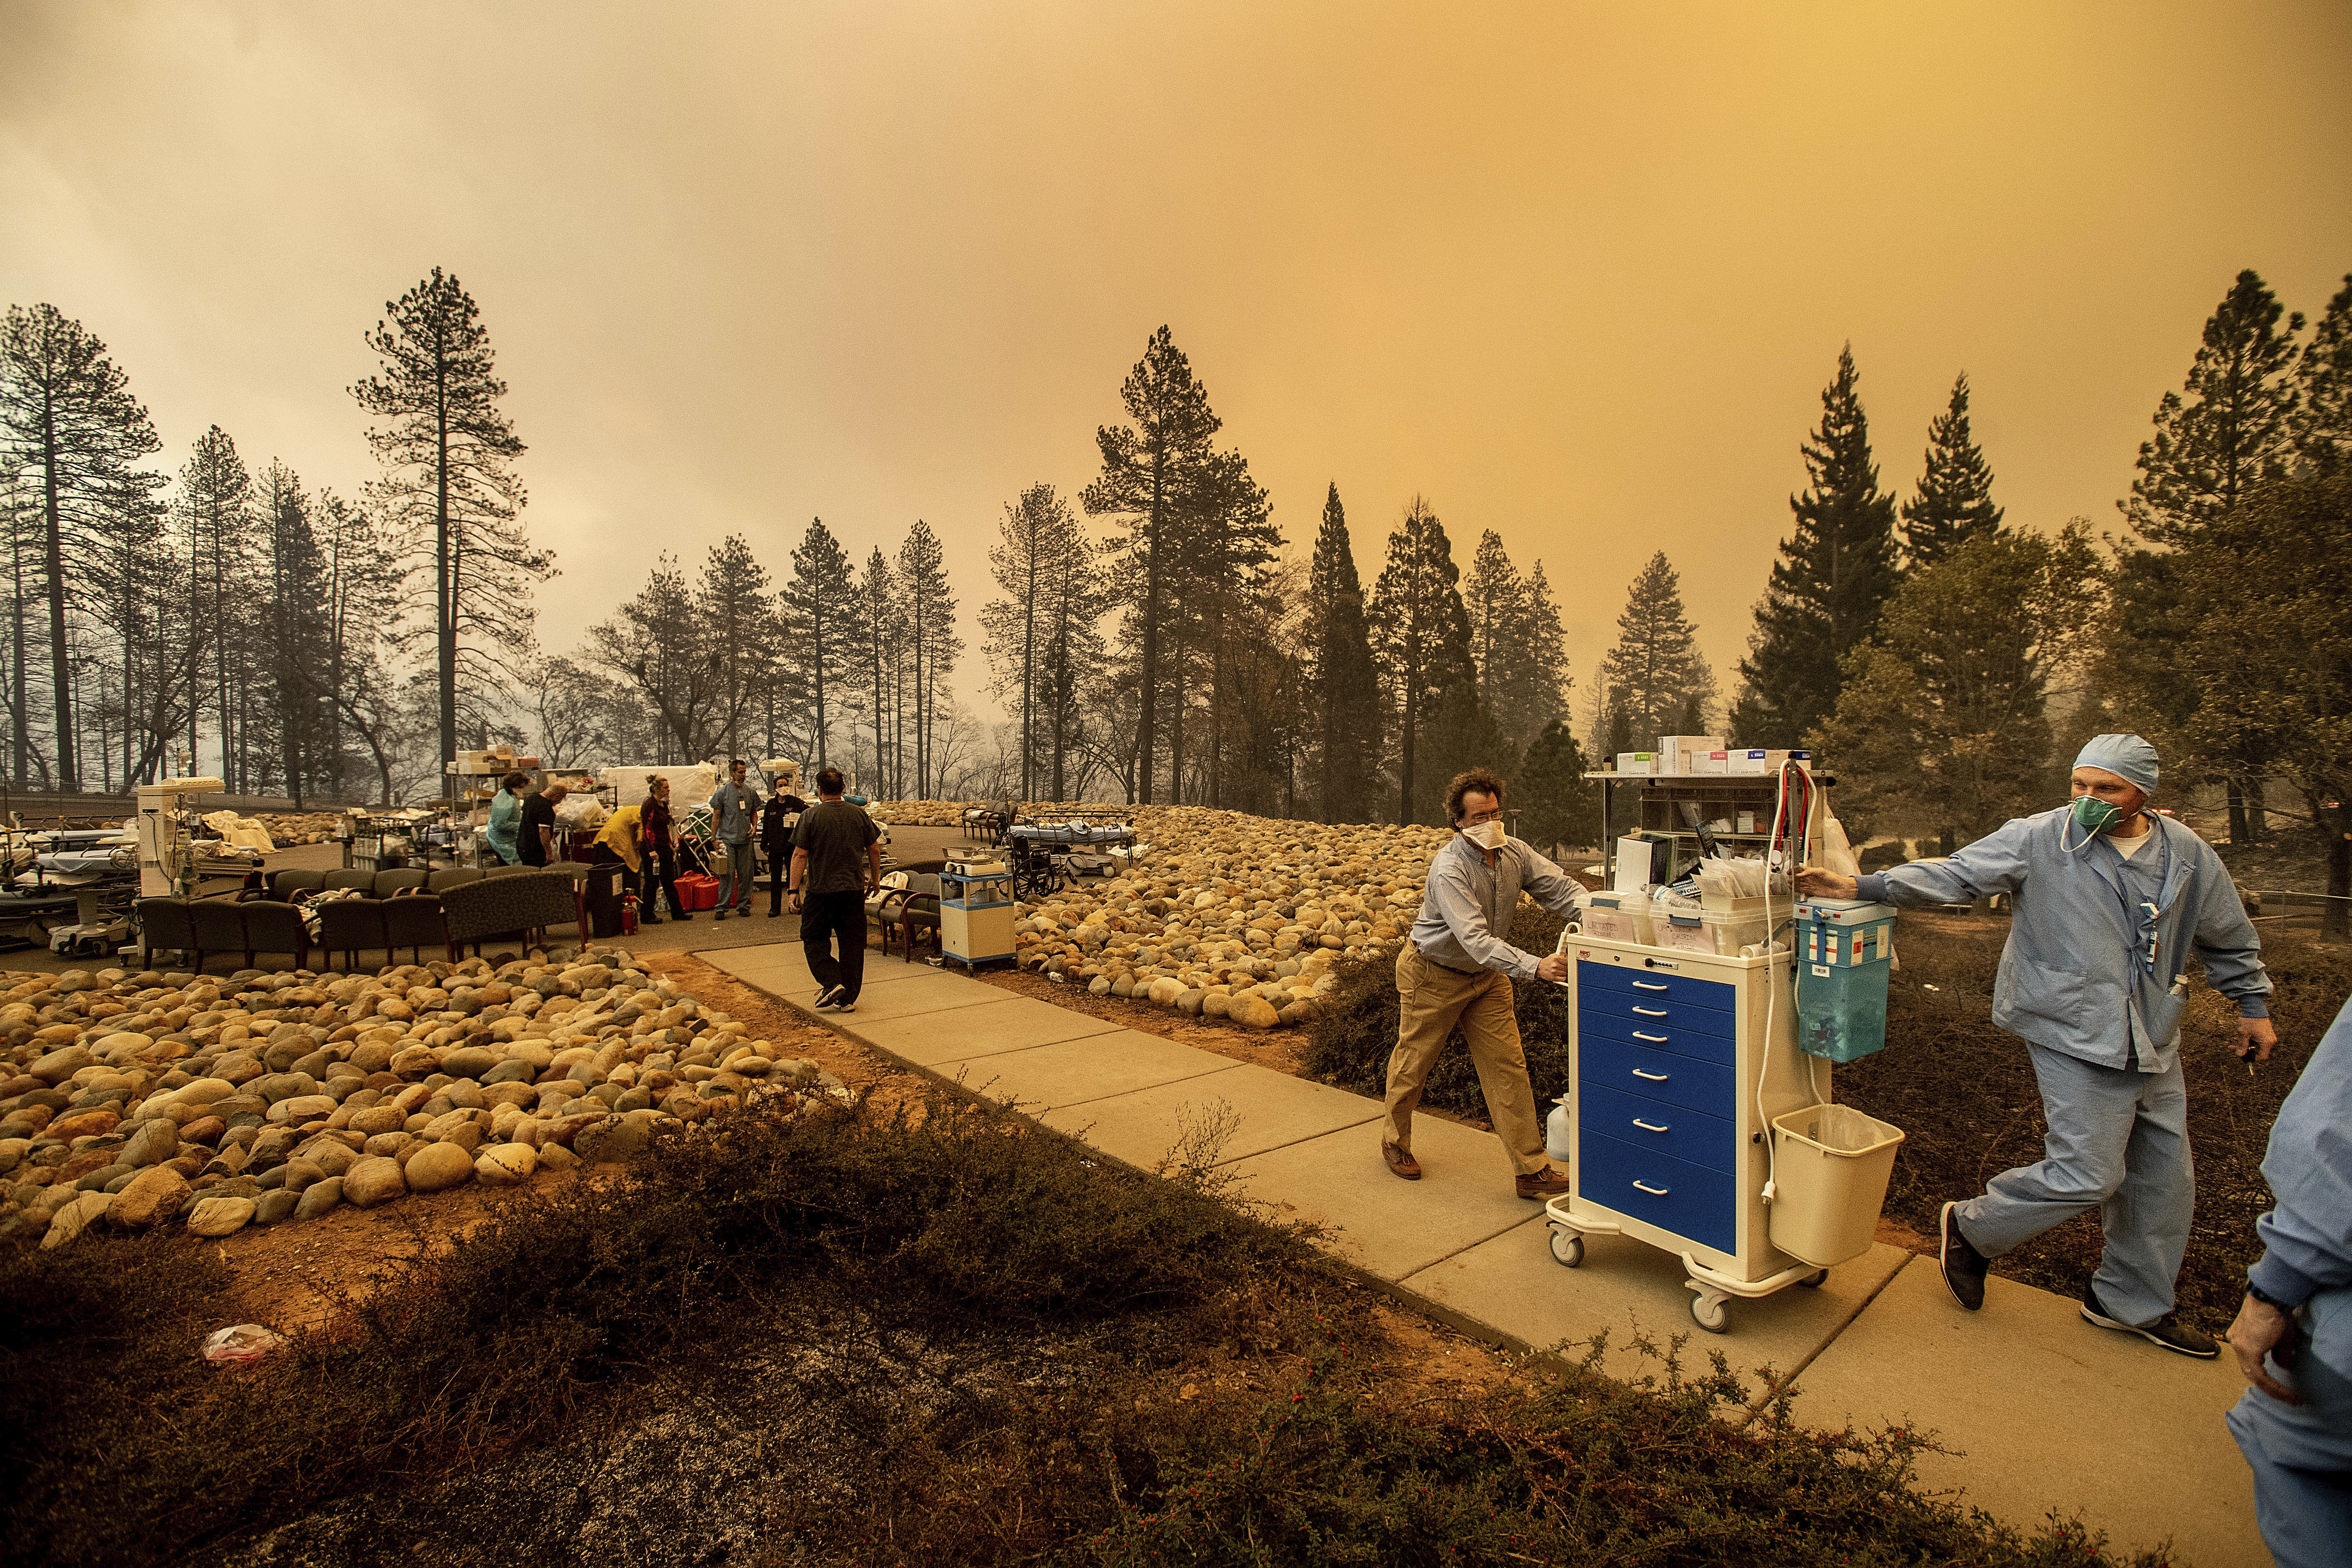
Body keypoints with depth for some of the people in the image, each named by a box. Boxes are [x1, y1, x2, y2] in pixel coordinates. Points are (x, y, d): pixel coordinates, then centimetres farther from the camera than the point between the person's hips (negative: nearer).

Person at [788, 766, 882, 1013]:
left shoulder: (811, 816, -7)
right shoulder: (859, 814, 3)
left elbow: (800, 855, -9)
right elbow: (874, 850, 9)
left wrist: (794, 889, -4)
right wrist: (875, 879, 21)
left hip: (820, 889, -3)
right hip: (854, 888, 3)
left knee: (814, 939, 13)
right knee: (852, 942, 8)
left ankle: (832, 983, -4)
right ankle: (848, 999, 10)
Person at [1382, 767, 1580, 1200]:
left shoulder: (1515, 852, -11)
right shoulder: (1449, 870, -33)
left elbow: (1561, 889, -7)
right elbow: (1476, 940, -42)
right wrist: (1535, 966, -52)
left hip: (1487, 975, 6)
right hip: (1434, 974, -5)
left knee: (1508, 1065, 2)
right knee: (1413, 1061, 10)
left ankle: (1531, 1169, 11)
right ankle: (1395, 1141, 35)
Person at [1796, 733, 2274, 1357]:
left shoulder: (2188, 855, 4)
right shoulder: (2040, 839, -12)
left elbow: (2229, 937, 19)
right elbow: (1954, 875, -18)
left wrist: (2253, 1004, 22)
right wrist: (1862, 888, -31)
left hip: (2154, 1043, 6)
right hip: (2078, 1037, -6)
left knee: (2164, 1176, 14)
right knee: (2088, 1174, -8)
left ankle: (2131, 1302, 33)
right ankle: (1972, 1228, 15)